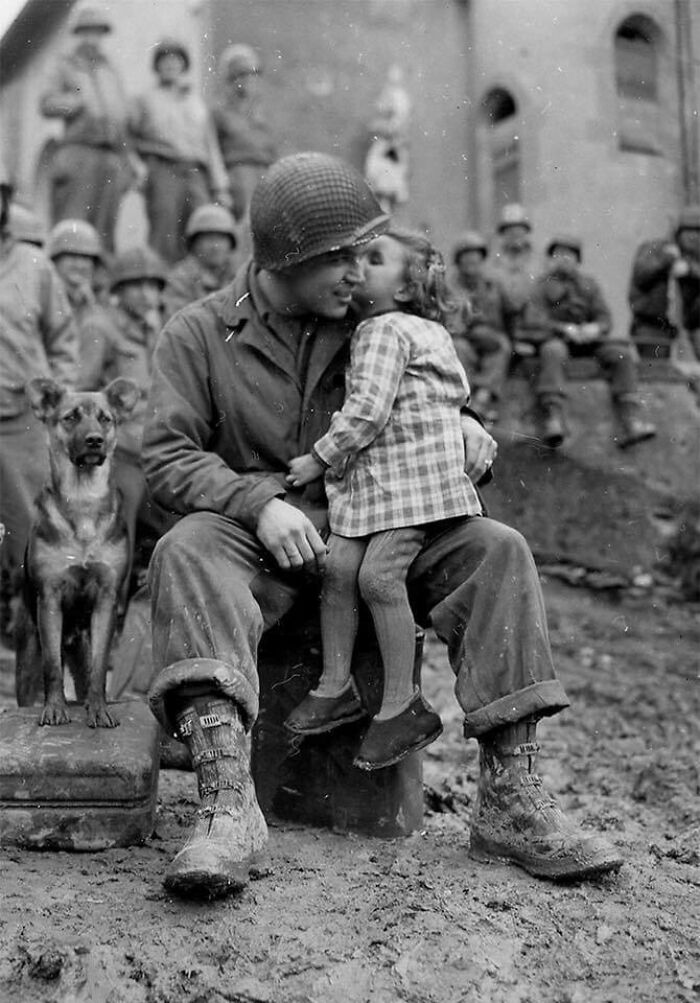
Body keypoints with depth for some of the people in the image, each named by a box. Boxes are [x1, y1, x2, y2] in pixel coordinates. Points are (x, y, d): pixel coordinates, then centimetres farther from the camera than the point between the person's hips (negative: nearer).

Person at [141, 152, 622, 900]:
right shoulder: (196, 335, 0)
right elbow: (167, 458, -8)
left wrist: (461, 424, -4)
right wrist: (261, 504, -25)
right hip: (249, 535, -3)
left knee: (496, 552, -18)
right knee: (187, 554, -36)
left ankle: (510, 801, -22)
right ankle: (227, 802, -47)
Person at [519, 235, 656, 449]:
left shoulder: (589, 284, 18)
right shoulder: (542, 283, 6)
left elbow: (605, 319, 10)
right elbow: (533, 320, -6)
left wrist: (595, 328, -14)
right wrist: (565, 329, -20)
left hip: (586, 338, 4)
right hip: (552, 337, -4)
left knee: (622, 353, -20)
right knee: (553, 351, -39)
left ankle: (631, 423, -29)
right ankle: (552, 419, -50)